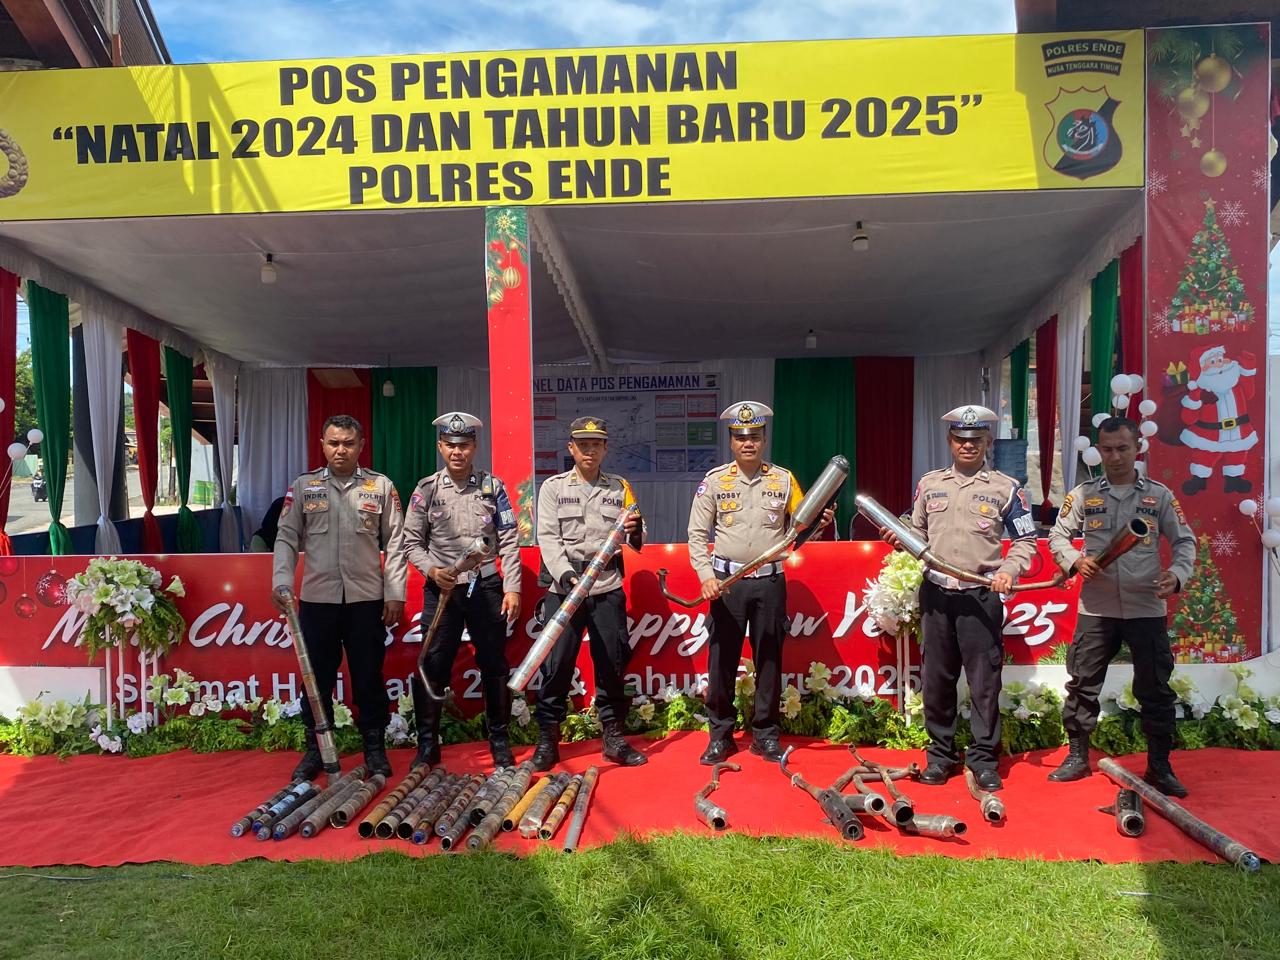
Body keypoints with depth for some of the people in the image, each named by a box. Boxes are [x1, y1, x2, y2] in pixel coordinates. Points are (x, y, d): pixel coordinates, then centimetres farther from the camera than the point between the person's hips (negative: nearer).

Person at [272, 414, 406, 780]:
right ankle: (316, 749, 23)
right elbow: (287, 538, 5)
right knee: (317, 677, 9)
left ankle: (375, 749, 20)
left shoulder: (381, 486, 3)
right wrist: (281, 581, -9)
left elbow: (394, 543, 2)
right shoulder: (303, 486, 7)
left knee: (369, 677, 6)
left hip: (366, 599, -1)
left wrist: (395, 593, -3)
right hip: (317, 598, 1)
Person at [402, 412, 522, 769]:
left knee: (494, 666, 6)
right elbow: (412, 542, 6)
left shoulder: (492, 486, 3)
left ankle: (500, 740, 21)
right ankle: (427, 745, 16)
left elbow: (509, 542, 2)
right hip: (441, 589, 0)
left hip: (486, 587, 0)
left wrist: (512, 588, -4)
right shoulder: (427, 489, 3)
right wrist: (432, 570, -12)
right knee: (433, 667, 1)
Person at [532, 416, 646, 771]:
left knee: (612, 664, 6)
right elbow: (548, 538, -5)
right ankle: (547, 739, 14)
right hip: (564, 589, -1)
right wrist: (565, 574, -21)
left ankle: (613, 737, 20)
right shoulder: (553, 487, 4)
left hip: (608, 590, 2)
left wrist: (636, 531, -16)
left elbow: (637, 543, 8)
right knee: (556, 664, 0)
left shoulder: (619, 488, 9)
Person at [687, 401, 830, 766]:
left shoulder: (783, 479, 6)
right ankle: (720, 734, 18)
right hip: (726, 583, -1)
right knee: (721, 659, 4)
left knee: (769, 658, 8)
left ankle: (765, 734, 22)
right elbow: (697, 534, 0)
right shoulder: (714, 481, 2)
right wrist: (707, 576, -12)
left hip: (770, 582, 1)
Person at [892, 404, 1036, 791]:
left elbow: (1026, 541, 5)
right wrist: (902, 540, -4)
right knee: (936, 678, 8)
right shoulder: (929, 484, 10)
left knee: (985, 680, 2)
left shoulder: (1006, 488, 3)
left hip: (981, 596, -2)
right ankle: (941, 753, 21)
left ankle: (983, 757, 16)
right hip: (935, 593, 2)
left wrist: (1009, 570, -12)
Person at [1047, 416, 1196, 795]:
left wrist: (1178, 573, -11)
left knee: (1155, 690, 7)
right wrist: (1075, 561, -11)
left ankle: (1159, 767, 21)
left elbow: (1184, 540, 7)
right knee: (1082, 684, 6)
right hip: (1096, 608, 0)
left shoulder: (1159, 495, 3)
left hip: (1147, 608, 0)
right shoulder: (1084, 494, 3)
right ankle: (1077, 757, 21)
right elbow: (1058, 536, 8)